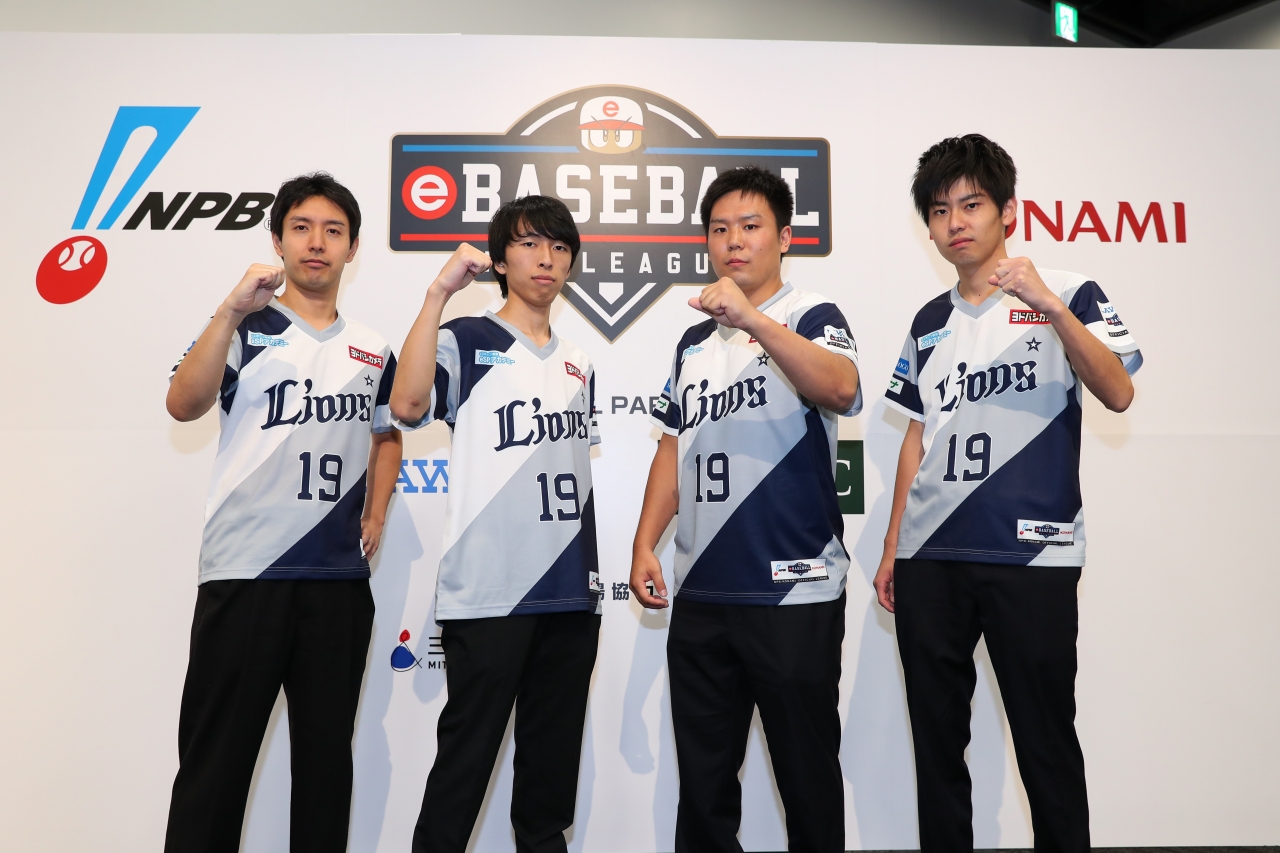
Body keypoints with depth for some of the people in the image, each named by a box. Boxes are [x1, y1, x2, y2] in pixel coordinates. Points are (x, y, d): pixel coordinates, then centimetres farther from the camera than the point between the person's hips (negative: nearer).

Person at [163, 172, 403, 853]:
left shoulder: (373, 350, 12)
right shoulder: (242, 329, 3)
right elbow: (183, 405, -13)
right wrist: (232, 311, -20)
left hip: (339, 578, 3)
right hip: (244, 572, -3)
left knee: (327, 755, 13)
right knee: (216, 758, 4)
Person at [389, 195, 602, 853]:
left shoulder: (577, 364, 15)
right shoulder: (465, 341, -2)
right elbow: (407, 406, -23)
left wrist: (593, 582, 15)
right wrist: (438, 292, -21)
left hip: (571, 598, 6)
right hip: (487, 594, -5)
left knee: (554, 758, 15)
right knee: (466, 756, 3)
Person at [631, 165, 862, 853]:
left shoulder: (810, 318, -3)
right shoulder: (694, 342, 14)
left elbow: (840, 389, -25)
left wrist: (753, 319, -34)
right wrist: (644, 544, 7)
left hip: (794, 594, -5)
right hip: (700, 593, 6)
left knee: (807, 773, 10)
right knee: (702, 777, 16)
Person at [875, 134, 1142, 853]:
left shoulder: (1067, 295, 1)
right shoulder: (930, 323, 14)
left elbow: (1118, 393, -13)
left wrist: (1048, 304, -23)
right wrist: (892, 547, 13)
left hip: (1031, 557, -4)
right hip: (930, 559, 5)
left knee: (1046, 743, 4)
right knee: (936, 739, 12)